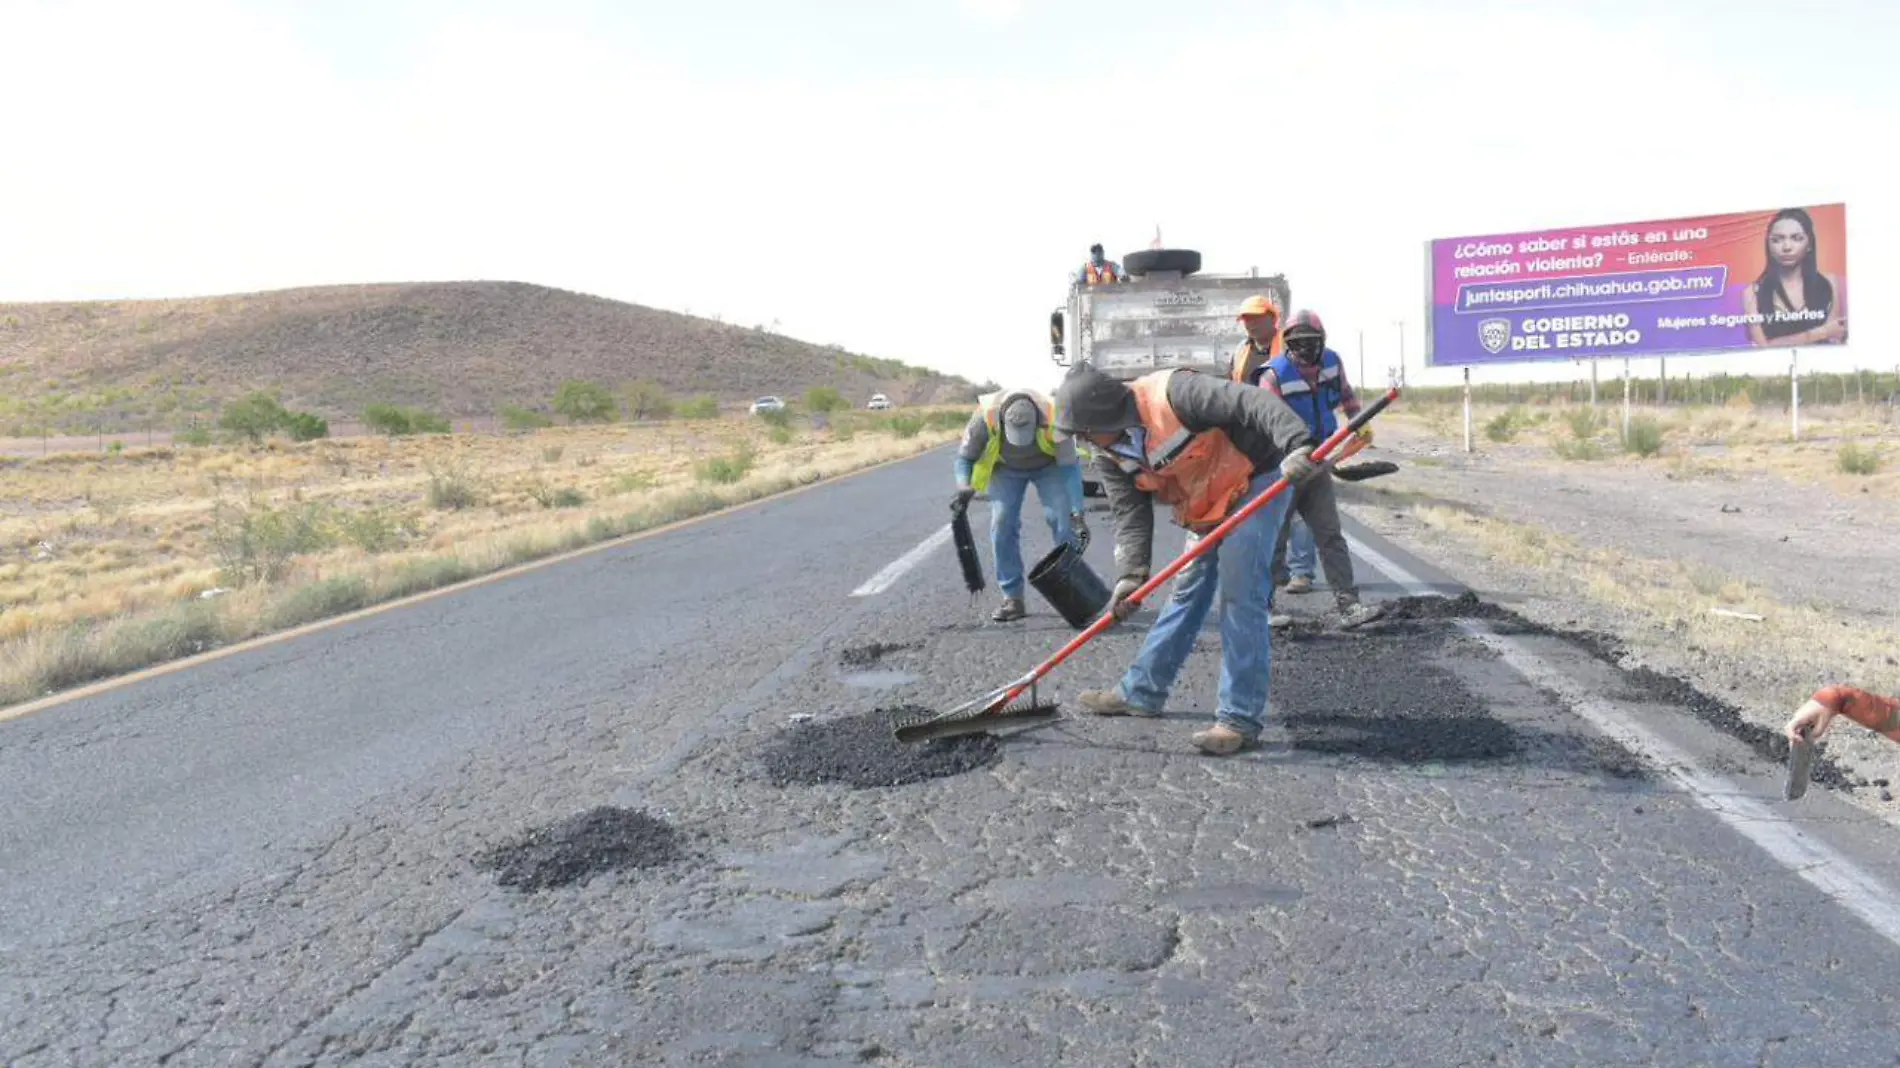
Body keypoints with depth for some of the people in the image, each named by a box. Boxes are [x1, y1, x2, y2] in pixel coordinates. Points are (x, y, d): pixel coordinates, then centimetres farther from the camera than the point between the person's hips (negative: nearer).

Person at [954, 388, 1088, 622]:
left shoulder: (1053, 418, -38)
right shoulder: (985, 418, -35)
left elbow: (1070, 467, -30)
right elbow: (965, 457, -17)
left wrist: (1077, 514, -34)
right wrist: (965, 487, -36)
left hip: (1049, 464, -1)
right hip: (1005, 468, 1)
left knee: (1063, 520, -15)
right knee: (1002, 524, -10)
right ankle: (1012, 597, -1)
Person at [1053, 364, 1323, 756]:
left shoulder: (1171, 393, -31)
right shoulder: (1110, 457, -6)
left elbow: (1251, 403, -36)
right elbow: (1131, 515, -10)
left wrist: (1296, 444, -49)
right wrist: (1130, 573, -25)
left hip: (1254, 483, -8)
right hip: (1206, 509, 8)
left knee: (1239, 598, -14)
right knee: (1187, 594, 16)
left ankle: (1241, 718, -10)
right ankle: (1141, 692, 25)